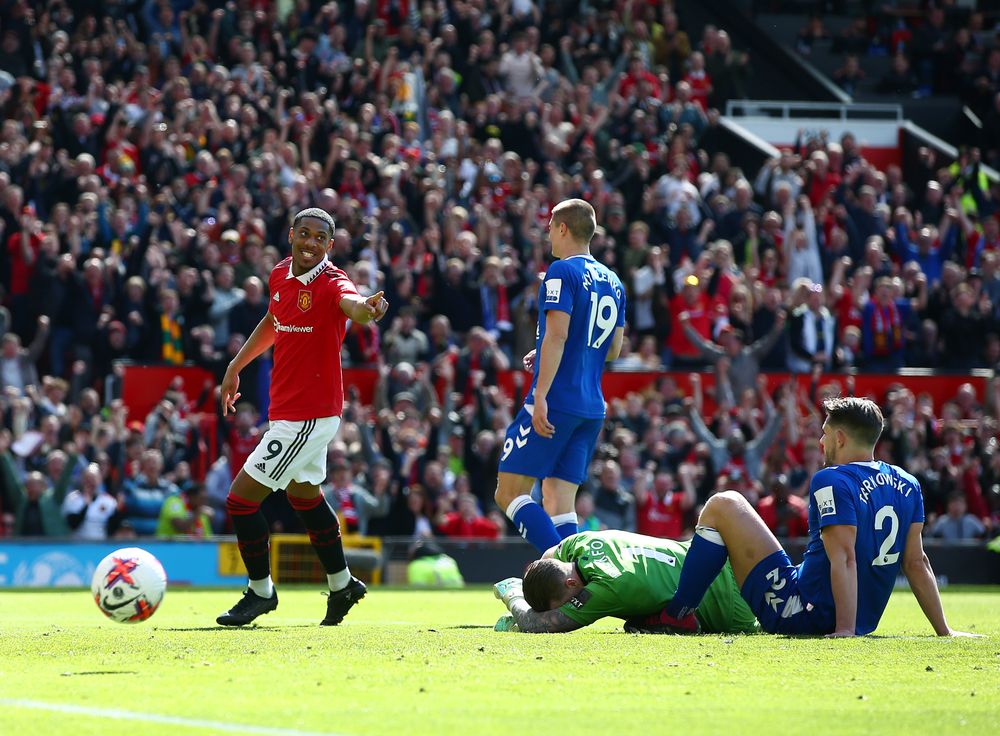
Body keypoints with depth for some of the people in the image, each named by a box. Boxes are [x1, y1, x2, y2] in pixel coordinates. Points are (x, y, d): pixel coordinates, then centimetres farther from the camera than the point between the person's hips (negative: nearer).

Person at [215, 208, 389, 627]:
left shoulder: (331, 284, -21)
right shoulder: (281, 275, 2)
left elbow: (351, 303, -45)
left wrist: (367, 307, -67)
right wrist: (236, 365, 22)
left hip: (308, 416, -9)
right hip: (289, 411, 9)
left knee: (241, 501, -6)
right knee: (304, 495, 25)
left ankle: (260, 592, 13)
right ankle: (342, 585, 41)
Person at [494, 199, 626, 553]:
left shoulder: (562, 271, -7)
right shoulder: (613, 281, 17)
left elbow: (557, 334, -18)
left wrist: (540, 396, -21)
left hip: (556, 403, -8)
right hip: (593, 408, 8)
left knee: (510, 493, -5)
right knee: (558, 501, 7)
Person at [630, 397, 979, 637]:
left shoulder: (833, 482, -15)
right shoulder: (907, 486, 7)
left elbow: (845, 559, -23)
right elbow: (917, 562, 6)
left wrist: (845, 630, -26)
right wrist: (944, 631, 9)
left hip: (801, 611, -8)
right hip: (866, 619, 8)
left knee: (722, 506, 0)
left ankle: (679, 614, 2)